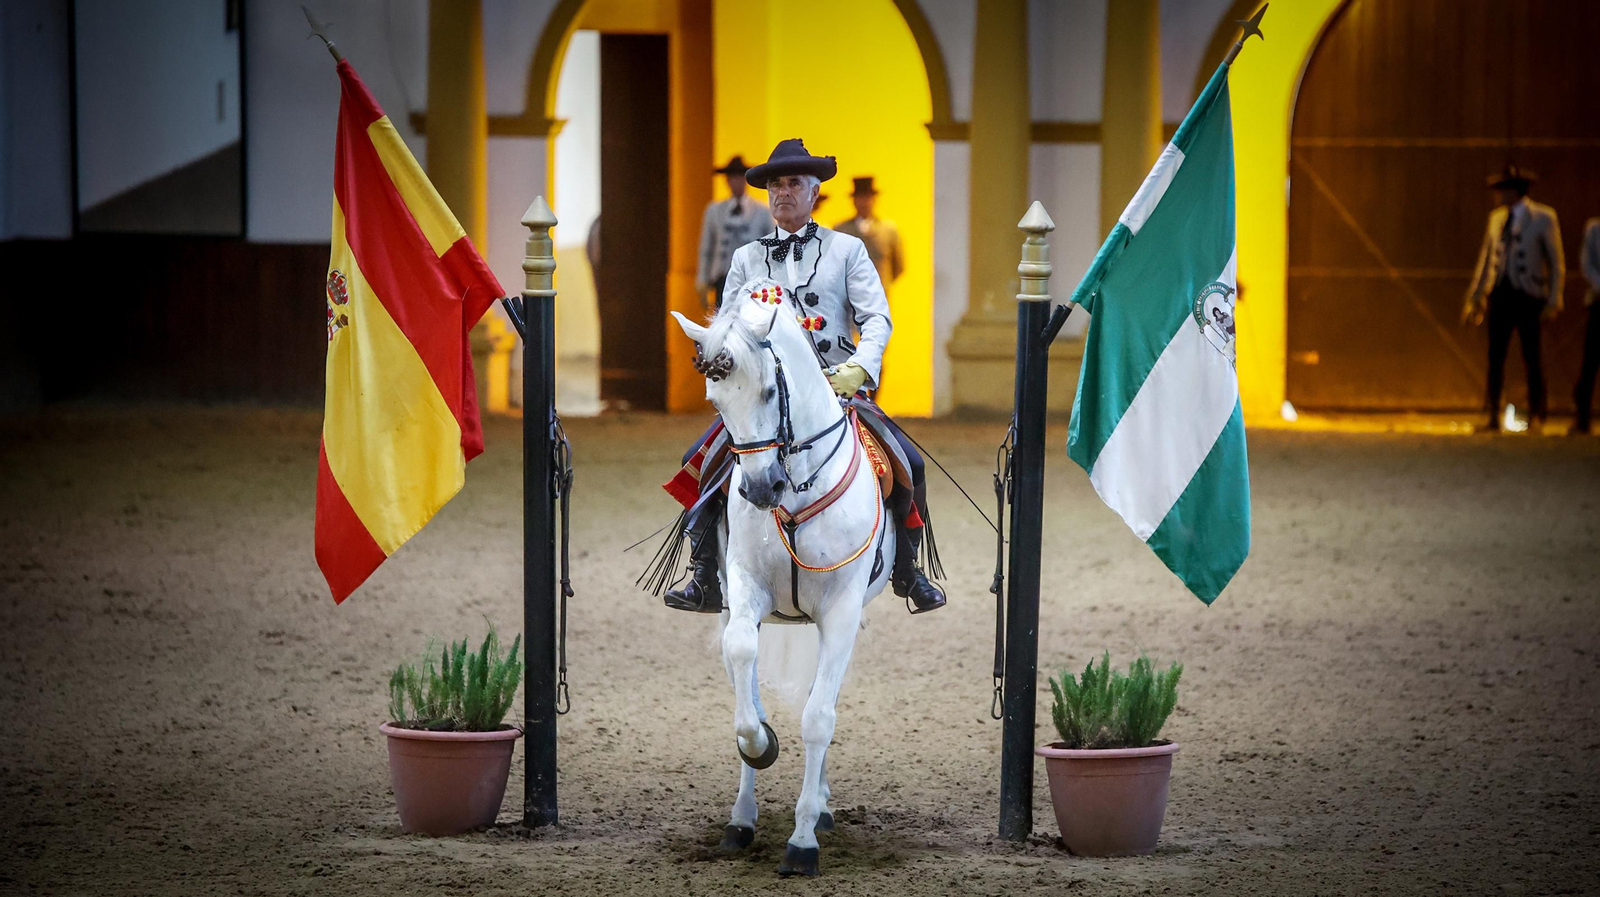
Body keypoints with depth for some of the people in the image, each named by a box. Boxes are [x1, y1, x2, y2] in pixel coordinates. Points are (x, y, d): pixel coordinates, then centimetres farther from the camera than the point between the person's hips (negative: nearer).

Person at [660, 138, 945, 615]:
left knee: (908, 464, -15)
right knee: (705, 460, -19)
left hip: (837, 386, -1)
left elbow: (877, 318, 1)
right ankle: (703, 576, -12)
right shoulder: (747, 259, 16)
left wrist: (859, 368, -17)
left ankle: (907, 570, 4)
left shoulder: (847, 250, 9)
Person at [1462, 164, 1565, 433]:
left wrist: (1553, 300, -9)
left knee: (1532, 358, 0)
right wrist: (1475, 297, 13)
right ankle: (1493, 418, 7)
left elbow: (1556, 263, -2)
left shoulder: (1543, 218, -4)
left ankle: (1536, 418, 7)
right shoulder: (1497, 218, 11)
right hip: (1500, 295, 4)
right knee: (1495, 357, 2)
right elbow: (1486, 261, 17)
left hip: (1529, 297, -4)